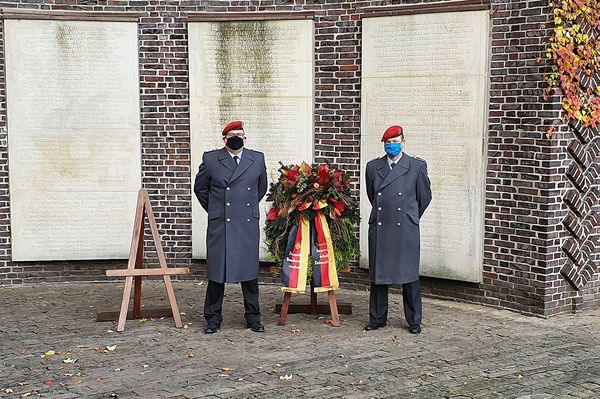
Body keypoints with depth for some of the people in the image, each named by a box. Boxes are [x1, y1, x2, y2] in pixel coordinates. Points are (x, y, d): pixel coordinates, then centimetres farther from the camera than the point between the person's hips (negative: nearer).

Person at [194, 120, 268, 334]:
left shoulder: (257, 159, 7)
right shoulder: (210, 159, 2)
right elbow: (200, 188, 15)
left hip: (248, 226, 1)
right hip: (219, 226, -1)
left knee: (250, 272, 5)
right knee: (216, 272, 2)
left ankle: (253, 317, 17)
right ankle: (213, 318, 12)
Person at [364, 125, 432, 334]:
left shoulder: (417, 166, 1)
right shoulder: (373, 167, 9)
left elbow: (424, 196, 10)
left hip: (405, 229, -3)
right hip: (379, 228, 3)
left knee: (409, 276, 1)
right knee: (377, 274, 7)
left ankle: (414, 321, 13)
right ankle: (377, 318, 19)